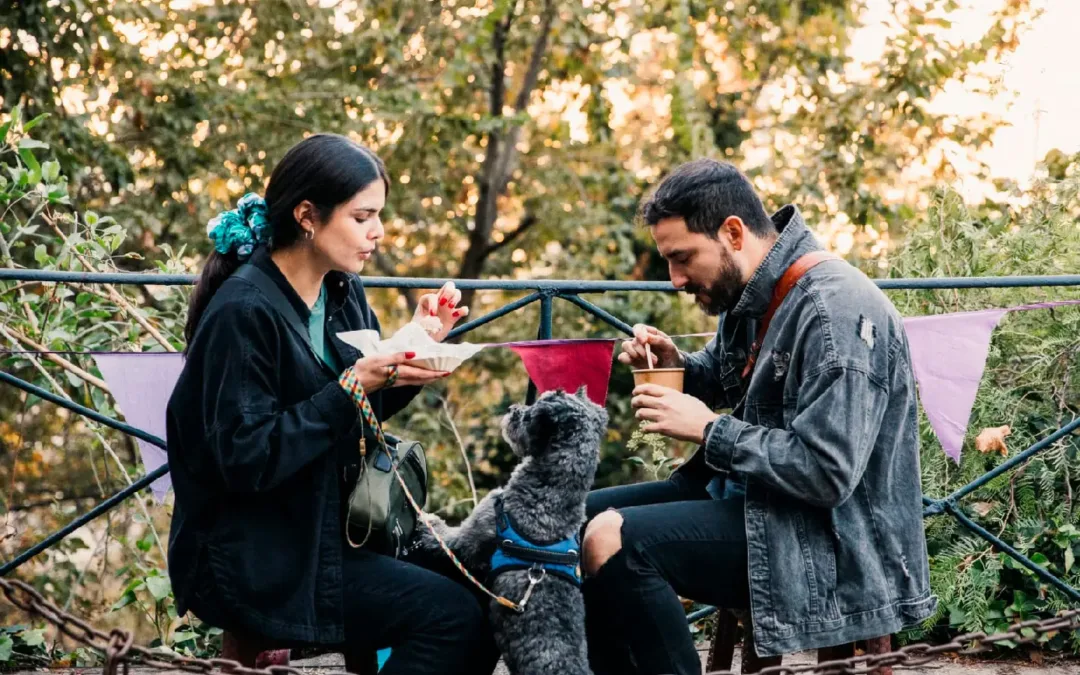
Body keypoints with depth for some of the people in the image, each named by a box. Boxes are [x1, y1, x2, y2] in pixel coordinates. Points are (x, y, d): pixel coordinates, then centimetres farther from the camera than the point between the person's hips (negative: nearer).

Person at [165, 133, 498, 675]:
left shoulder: (341, 291, 5)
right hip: (252, 564, -8)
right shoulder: (244, 311, -19)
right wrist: (353, 387, -26)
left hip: (329, 532, 8)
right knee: (453, 615, -18)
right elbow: (245, 458, -23)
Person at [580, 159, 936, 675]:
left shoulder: (834, 313, -23)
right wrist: (676, 367, 3)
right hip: (750, 494, 10)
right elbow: (726, 378, 26)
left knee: (612, 541, -25)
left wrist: (708, 431, -21)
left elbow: (828, 472, -29)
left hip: (828, 539, -10)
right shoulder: (751, 293, 6)